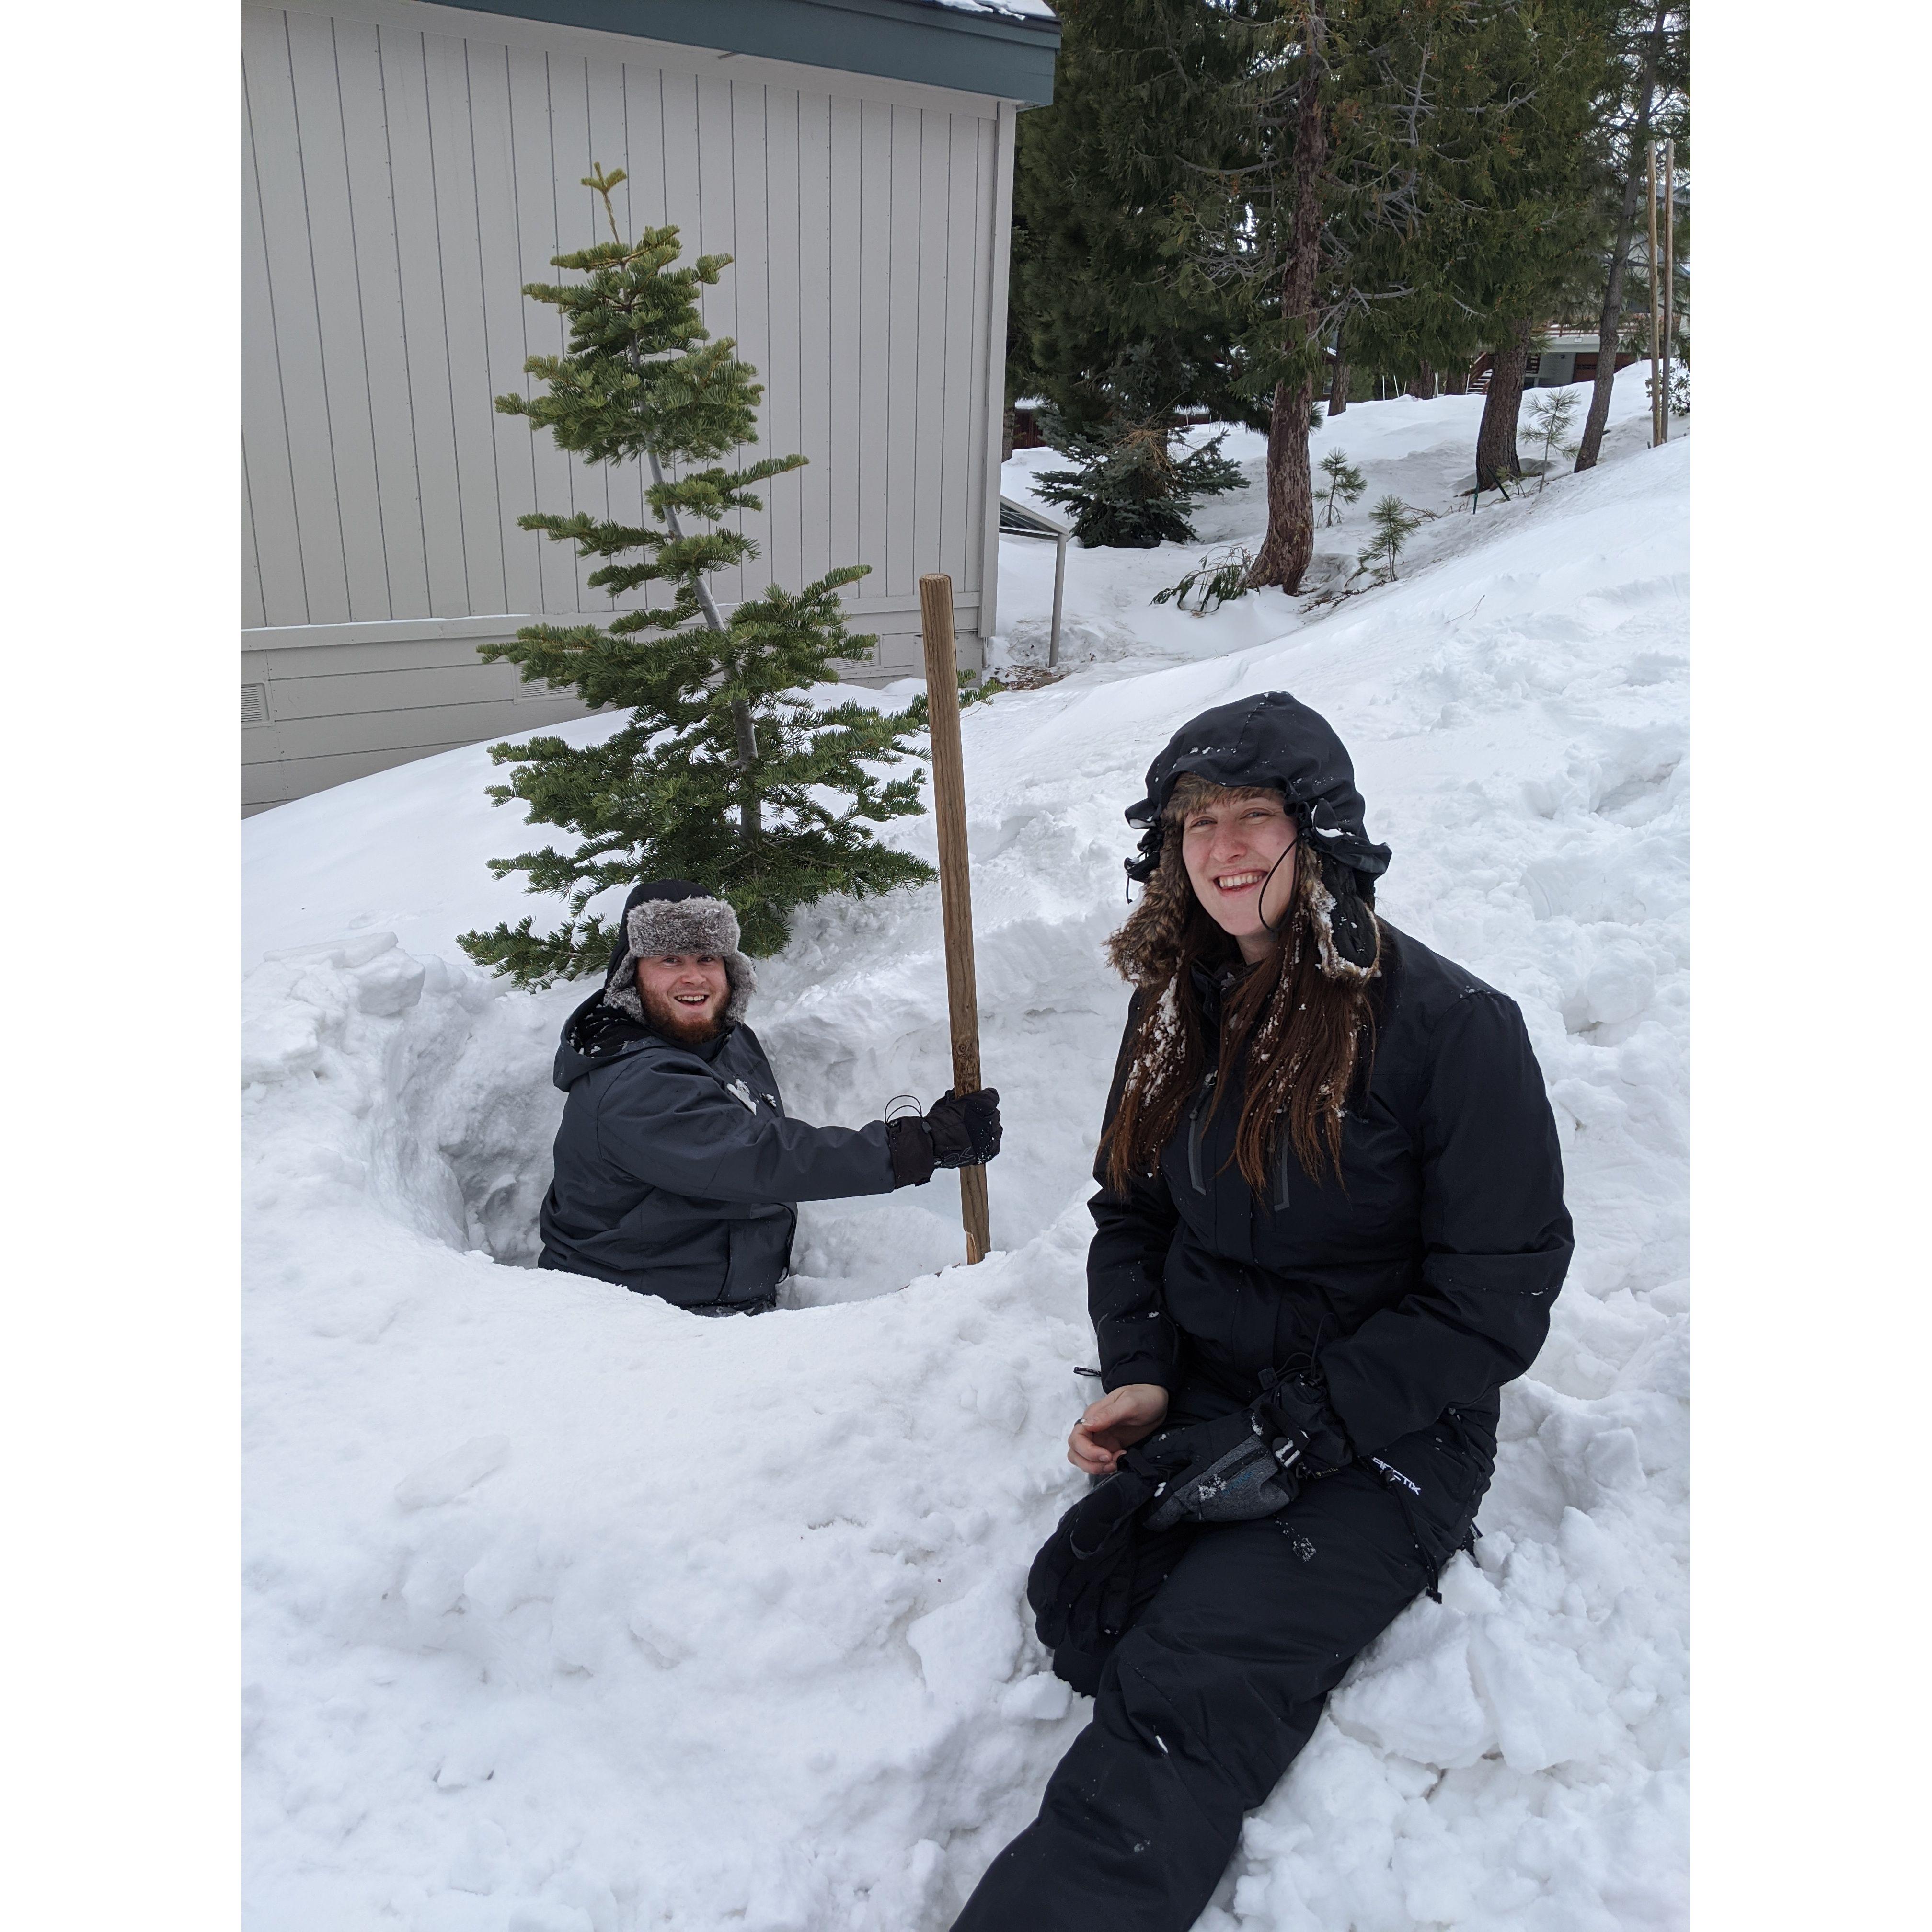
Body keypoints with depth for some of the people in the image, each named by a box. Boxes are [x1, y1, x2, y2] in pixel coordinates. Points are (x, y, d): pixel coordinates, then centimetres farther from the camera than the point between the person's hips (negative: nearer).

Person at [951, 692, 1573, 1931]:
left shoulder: (1450, 1026, -13)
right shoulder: (1177, 1007, 5)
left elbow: (1496, 1298, -13)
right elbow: (1131, 1210, 14)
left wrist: (1292, 1436, -17)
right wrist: (1138, 1374, -3)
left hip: (1385, 1444, -5)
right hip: (1201, 1407, 6)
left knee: (1185, 1692, -22)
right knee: (1076, 1610, -20)